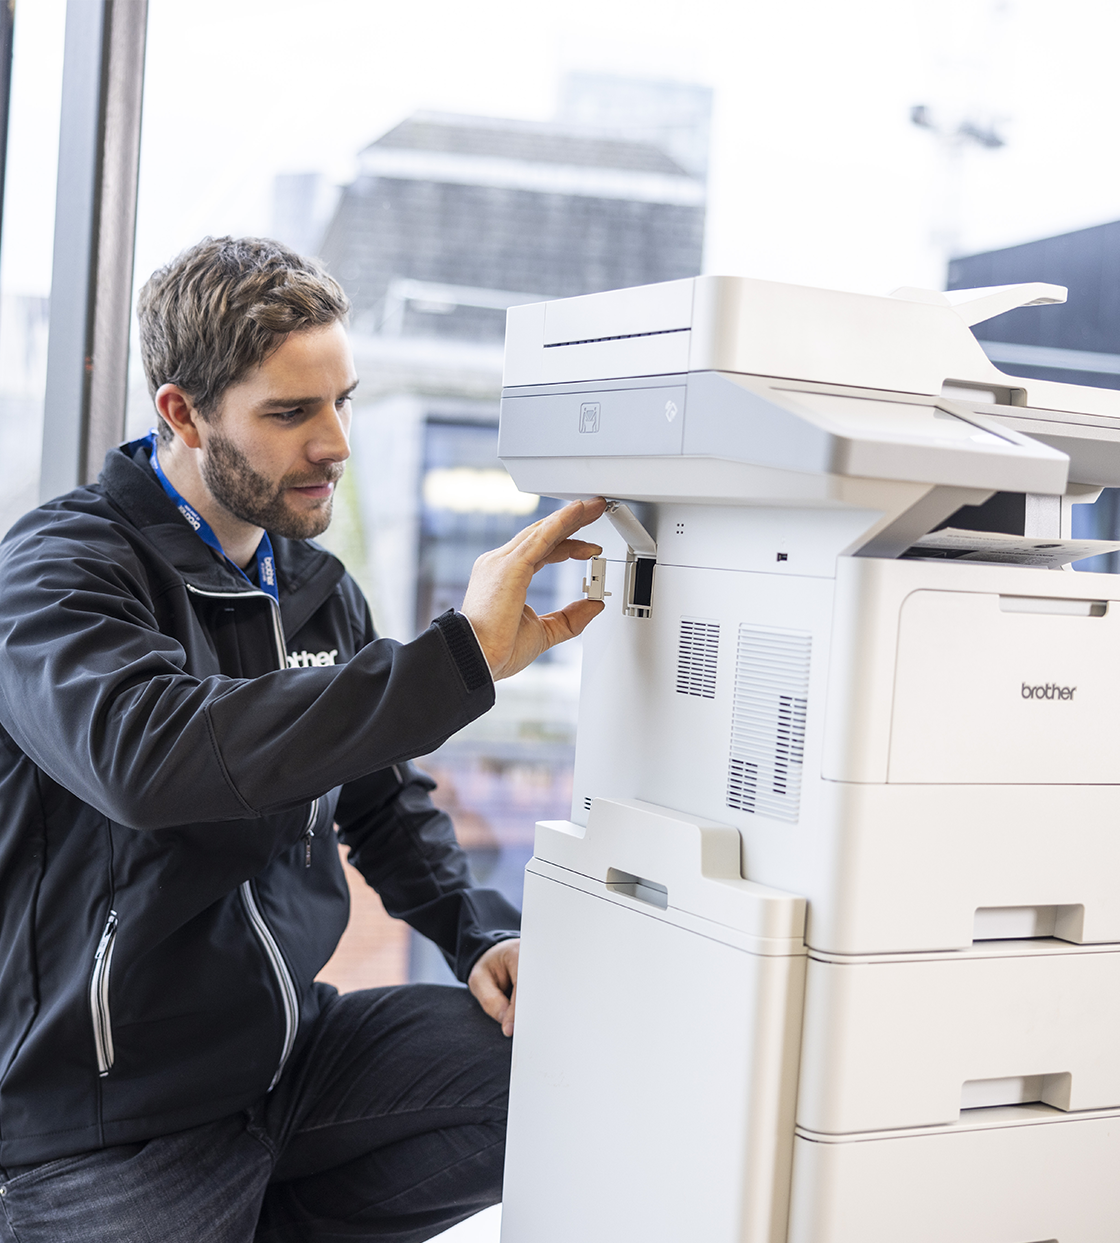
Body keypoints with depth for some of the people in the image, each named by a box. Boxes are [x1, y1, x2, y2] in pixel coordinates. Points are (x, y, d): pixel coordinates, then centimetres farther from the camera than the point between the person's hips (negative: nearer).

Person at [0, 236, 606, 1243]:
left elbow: (383, 797, 21)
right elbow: (142, 752, -36)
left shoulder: (316, 588, 9)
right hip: (109, 1118, -6)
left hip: (294, 1049, 7)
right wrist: (460, 657, -37)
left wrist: (479, 932, 2)